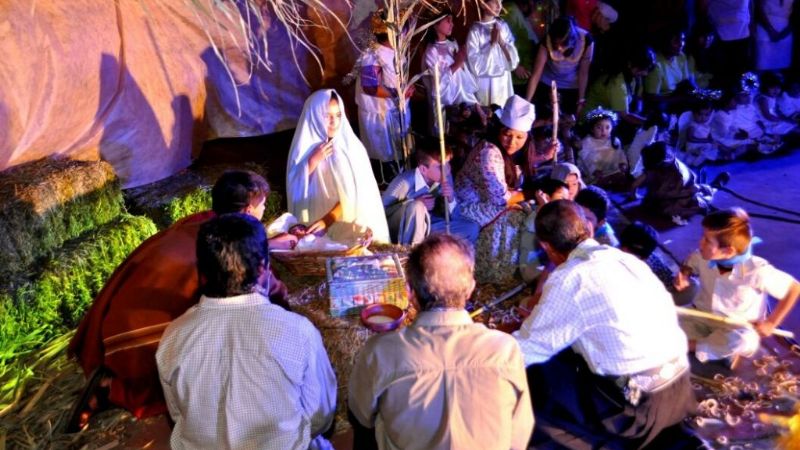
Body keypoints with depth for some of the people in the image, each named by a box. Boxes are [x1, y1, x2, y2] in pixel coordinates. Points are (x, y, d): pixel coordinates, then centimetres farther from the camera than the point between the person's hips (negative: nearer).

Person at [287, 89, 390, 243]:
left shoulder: (352, 147, -3)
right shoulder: (304, 148, 2)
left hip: (351, 226, -1)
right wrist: (312, 162, -12)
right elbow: (294, 191, -1)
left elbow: (356, 193, -10)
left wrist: (327, 219, -19)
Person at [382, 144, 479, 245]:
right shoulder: (405, 182, -27)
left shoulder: (445, 177, -12)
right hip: (398, 230, -5)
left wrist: (450, 200, -26)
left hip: (426, 227, 5)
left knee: (471, 228, -12)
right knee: (417, 207, -37)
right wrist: (416, 204, -30)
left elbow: (455, 217, -4)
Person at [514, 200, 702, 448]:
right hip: (680, 385, 7)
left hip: (641, 405, -7)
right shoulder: (628, 258, 6)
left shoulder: (567, 280, -14)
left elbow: (524, 352, -10)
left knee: (533, 375, 0)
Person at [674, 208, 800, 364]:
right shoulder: (703, 257, -17)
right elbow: (689, 264, 7)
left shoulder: (757, 271, -28)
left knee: (743, 342, -40)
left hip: (738, 329, -4)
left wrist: (771, 323, -12)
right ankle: (724, 350, -7)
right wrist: (683, 276, -17)